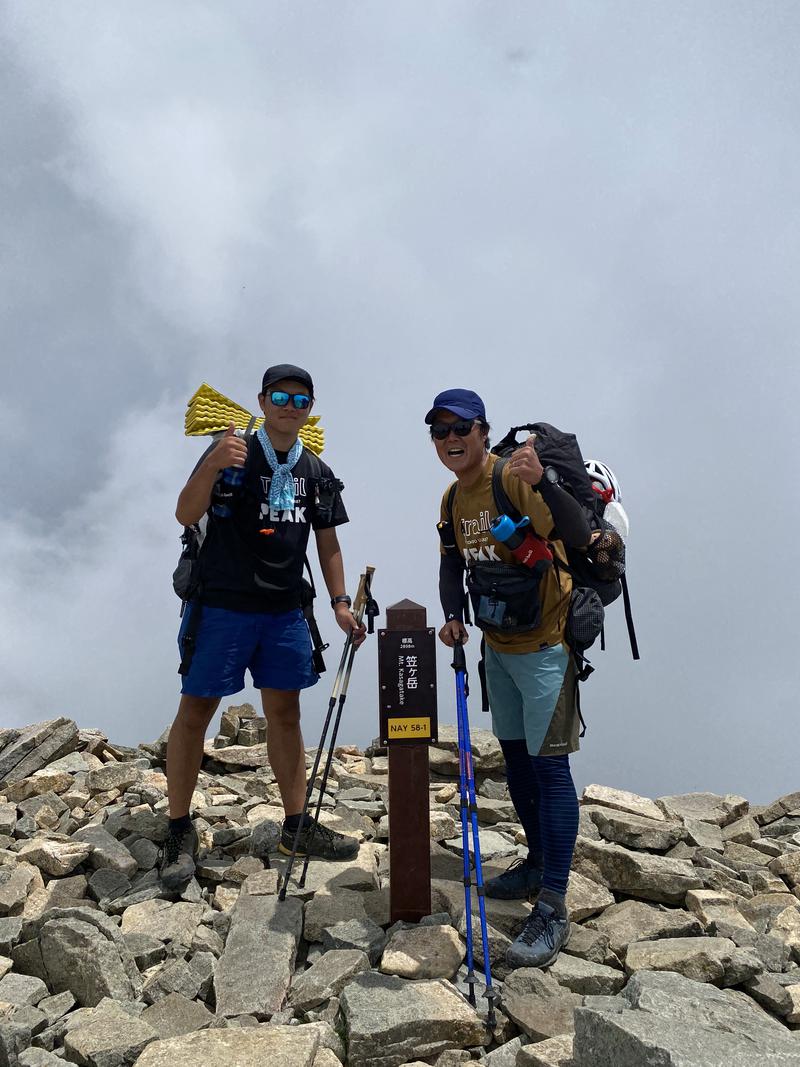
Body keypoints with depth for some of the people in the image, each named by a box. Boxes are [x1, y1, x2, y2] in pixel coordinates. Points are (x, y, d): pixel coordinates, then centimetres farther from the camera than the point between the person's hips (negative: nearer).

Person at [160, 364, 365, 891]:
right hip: (221, 605, -4)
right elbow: (186, 515, -13)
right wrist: (212, 466, -29)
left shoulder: (318, 473, 10)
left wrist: (340, 602, 6)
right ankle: (180, 831, 14)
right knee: (196, 710, 0)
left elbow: (328, 543, 14)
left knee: (285, 713, 10)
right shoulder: (232, 453, -4)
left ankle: (297, 824, 21)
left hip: (285, 611, 4)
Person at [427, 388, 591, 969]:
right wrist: (454, 616, -1)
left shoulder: (518, 478, -19)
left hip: (545, 645, -8)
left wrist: (543, 482, -48)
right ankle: (538, 865, 34)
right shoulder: (452, 499, 5)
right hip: (497, 647, 8)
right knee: (515, 757, 17)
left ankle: (554, 909, 0)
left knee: (549, 767, -8)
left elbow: (579, 536, -32)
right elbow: (452, 564, 15)